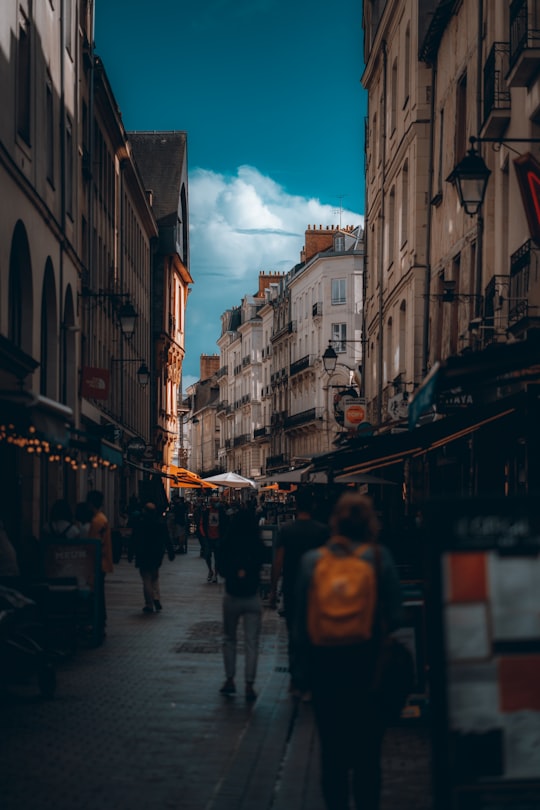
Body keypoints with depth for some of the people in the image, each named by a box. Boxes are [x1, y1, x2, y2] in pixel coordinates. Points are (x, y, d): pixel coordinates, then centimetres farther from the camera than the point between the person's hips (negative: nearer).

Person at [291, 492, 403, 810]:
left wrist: (301, 671, 8)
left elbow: (301, 622, 1)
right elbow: (394, 616, -7)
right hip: (369, 665, -1)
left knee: (333, 751, 11)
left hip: (326, 665, 1)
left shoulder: (313, 560, -2)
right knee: (367, 753, 8)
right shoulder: (380, 557, -8)